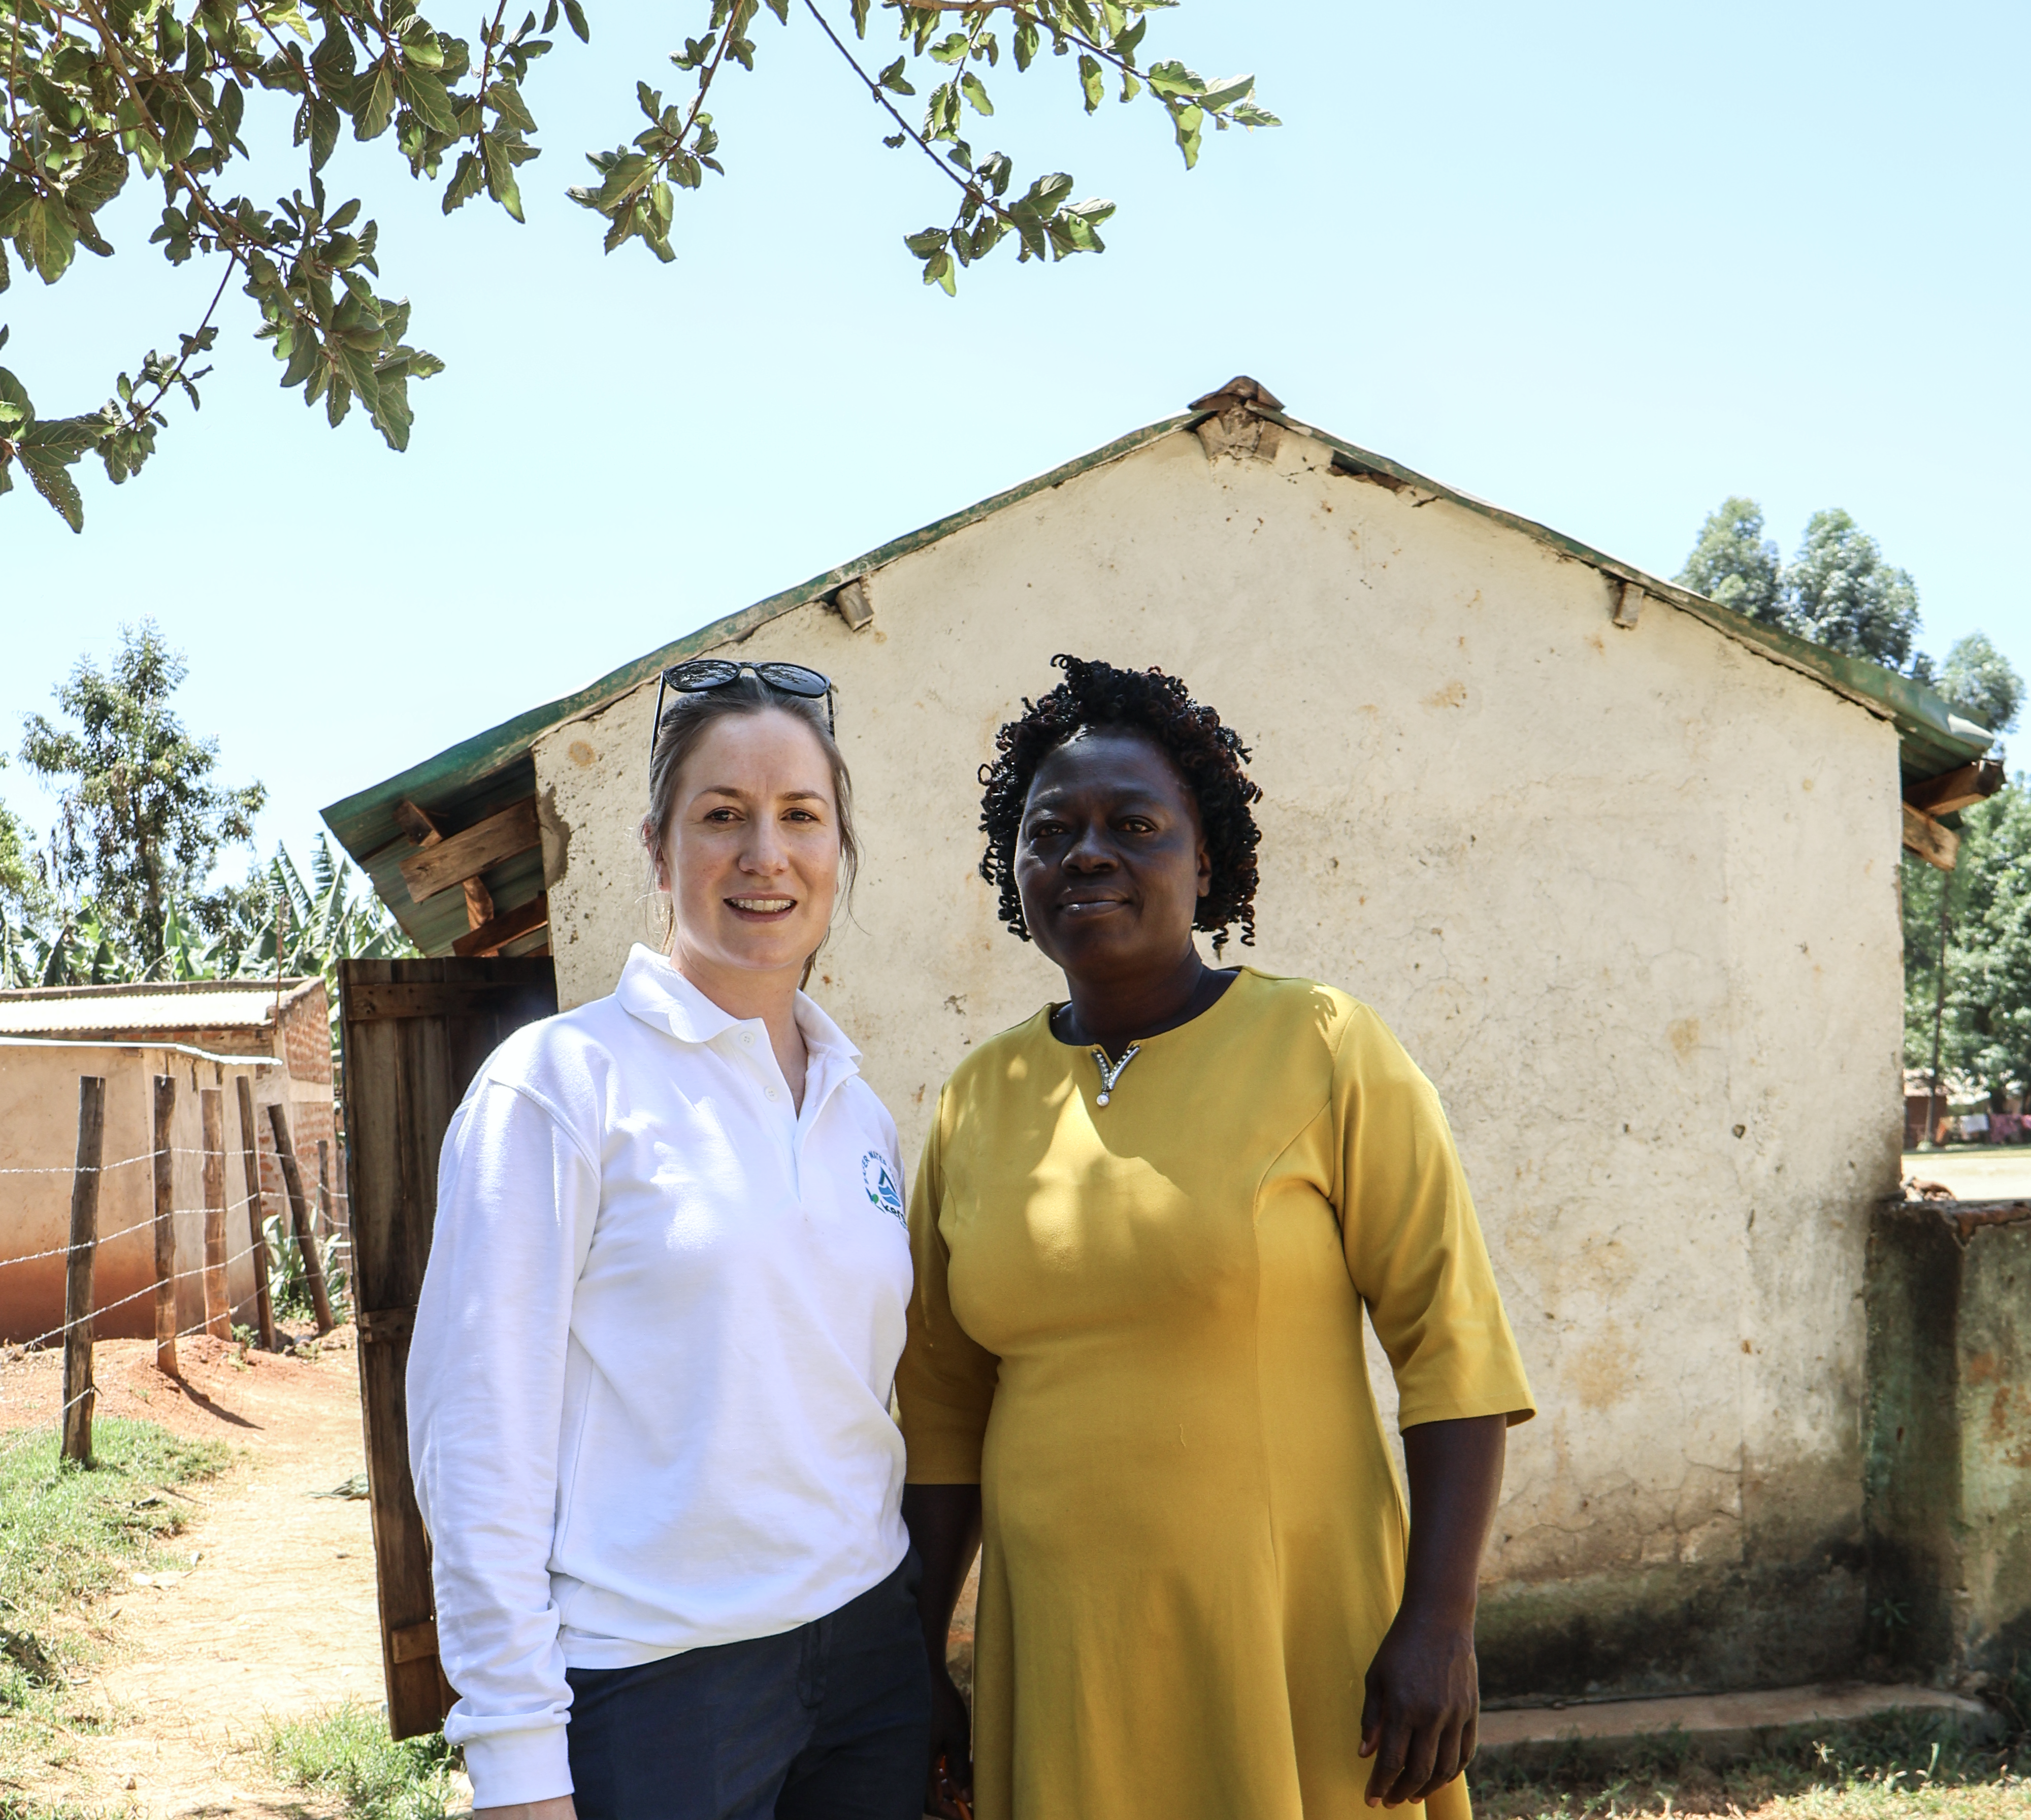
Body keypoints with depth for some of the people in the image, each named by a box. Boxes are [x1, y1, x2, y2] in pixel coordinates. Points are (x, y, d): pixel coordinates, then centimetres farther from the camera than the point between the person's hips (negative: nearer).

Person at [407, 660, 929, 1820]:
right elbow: (478, 1426, -12)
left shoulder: (861, 1109, 8)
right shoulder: (563, 1081, -9)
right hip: (652, 1680, -5)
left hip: (869, 1643, 6)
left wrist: (923, 1639, 13)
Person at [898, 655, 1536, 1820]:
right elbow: (941, 1408, 9)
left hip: (1293, 1643, -3)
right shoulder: (977, 1104, 4)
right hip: (1058, 1655, 3)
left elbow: (1453, 1345, -8)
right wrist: (921, 1667, 9)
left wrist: (1440, 1623, -13)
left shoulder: (1327, 1053, -7)